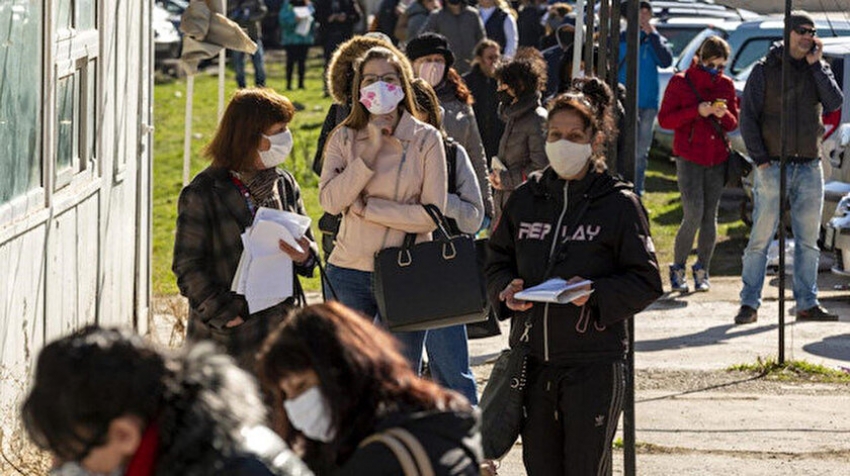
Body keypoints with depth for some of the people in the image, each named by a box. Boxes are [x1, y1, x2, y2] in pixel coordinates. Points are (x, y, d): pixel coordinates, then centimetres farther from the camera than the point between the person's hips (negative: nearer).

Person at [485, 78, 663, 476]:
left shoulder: (619, 204, -3)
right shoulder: (526, 198, 10)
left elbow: (646, 282, -3)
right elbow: (497, 261, 18)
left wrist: (596, 294, -20)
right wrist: (507, 289, -4)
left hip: (594, 364, -4)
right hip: (532, 360, 4)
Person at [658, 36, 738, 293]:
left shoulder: (726, 84, 10)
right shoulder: (680, 82, -1)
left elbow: (733, 123, 14)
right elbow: (665, 119, -3)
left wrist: (724, 115, -9)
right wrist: (696, 112, -15)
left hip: (717, 159, 4)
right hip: (689, 158, -4)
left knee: (710, 216, 4)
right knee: (693, 216, -12)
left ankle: (702, 271, 15)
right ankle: (678, 269, 3)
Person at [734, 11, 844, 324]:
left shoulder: (819, 69, 11)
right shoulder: (765, 70, 1)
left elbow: (834, 103, -6)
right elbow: (747, 117, -1)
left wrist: (816, 65, -8)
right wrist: (760, 159, -9)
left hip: (810, 168, 4)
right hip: (773, 166, -4)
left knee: (808, 240, 6)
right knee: (761, 237, -6)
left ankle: (807, 304, 11)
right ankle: (749, 304, -3)